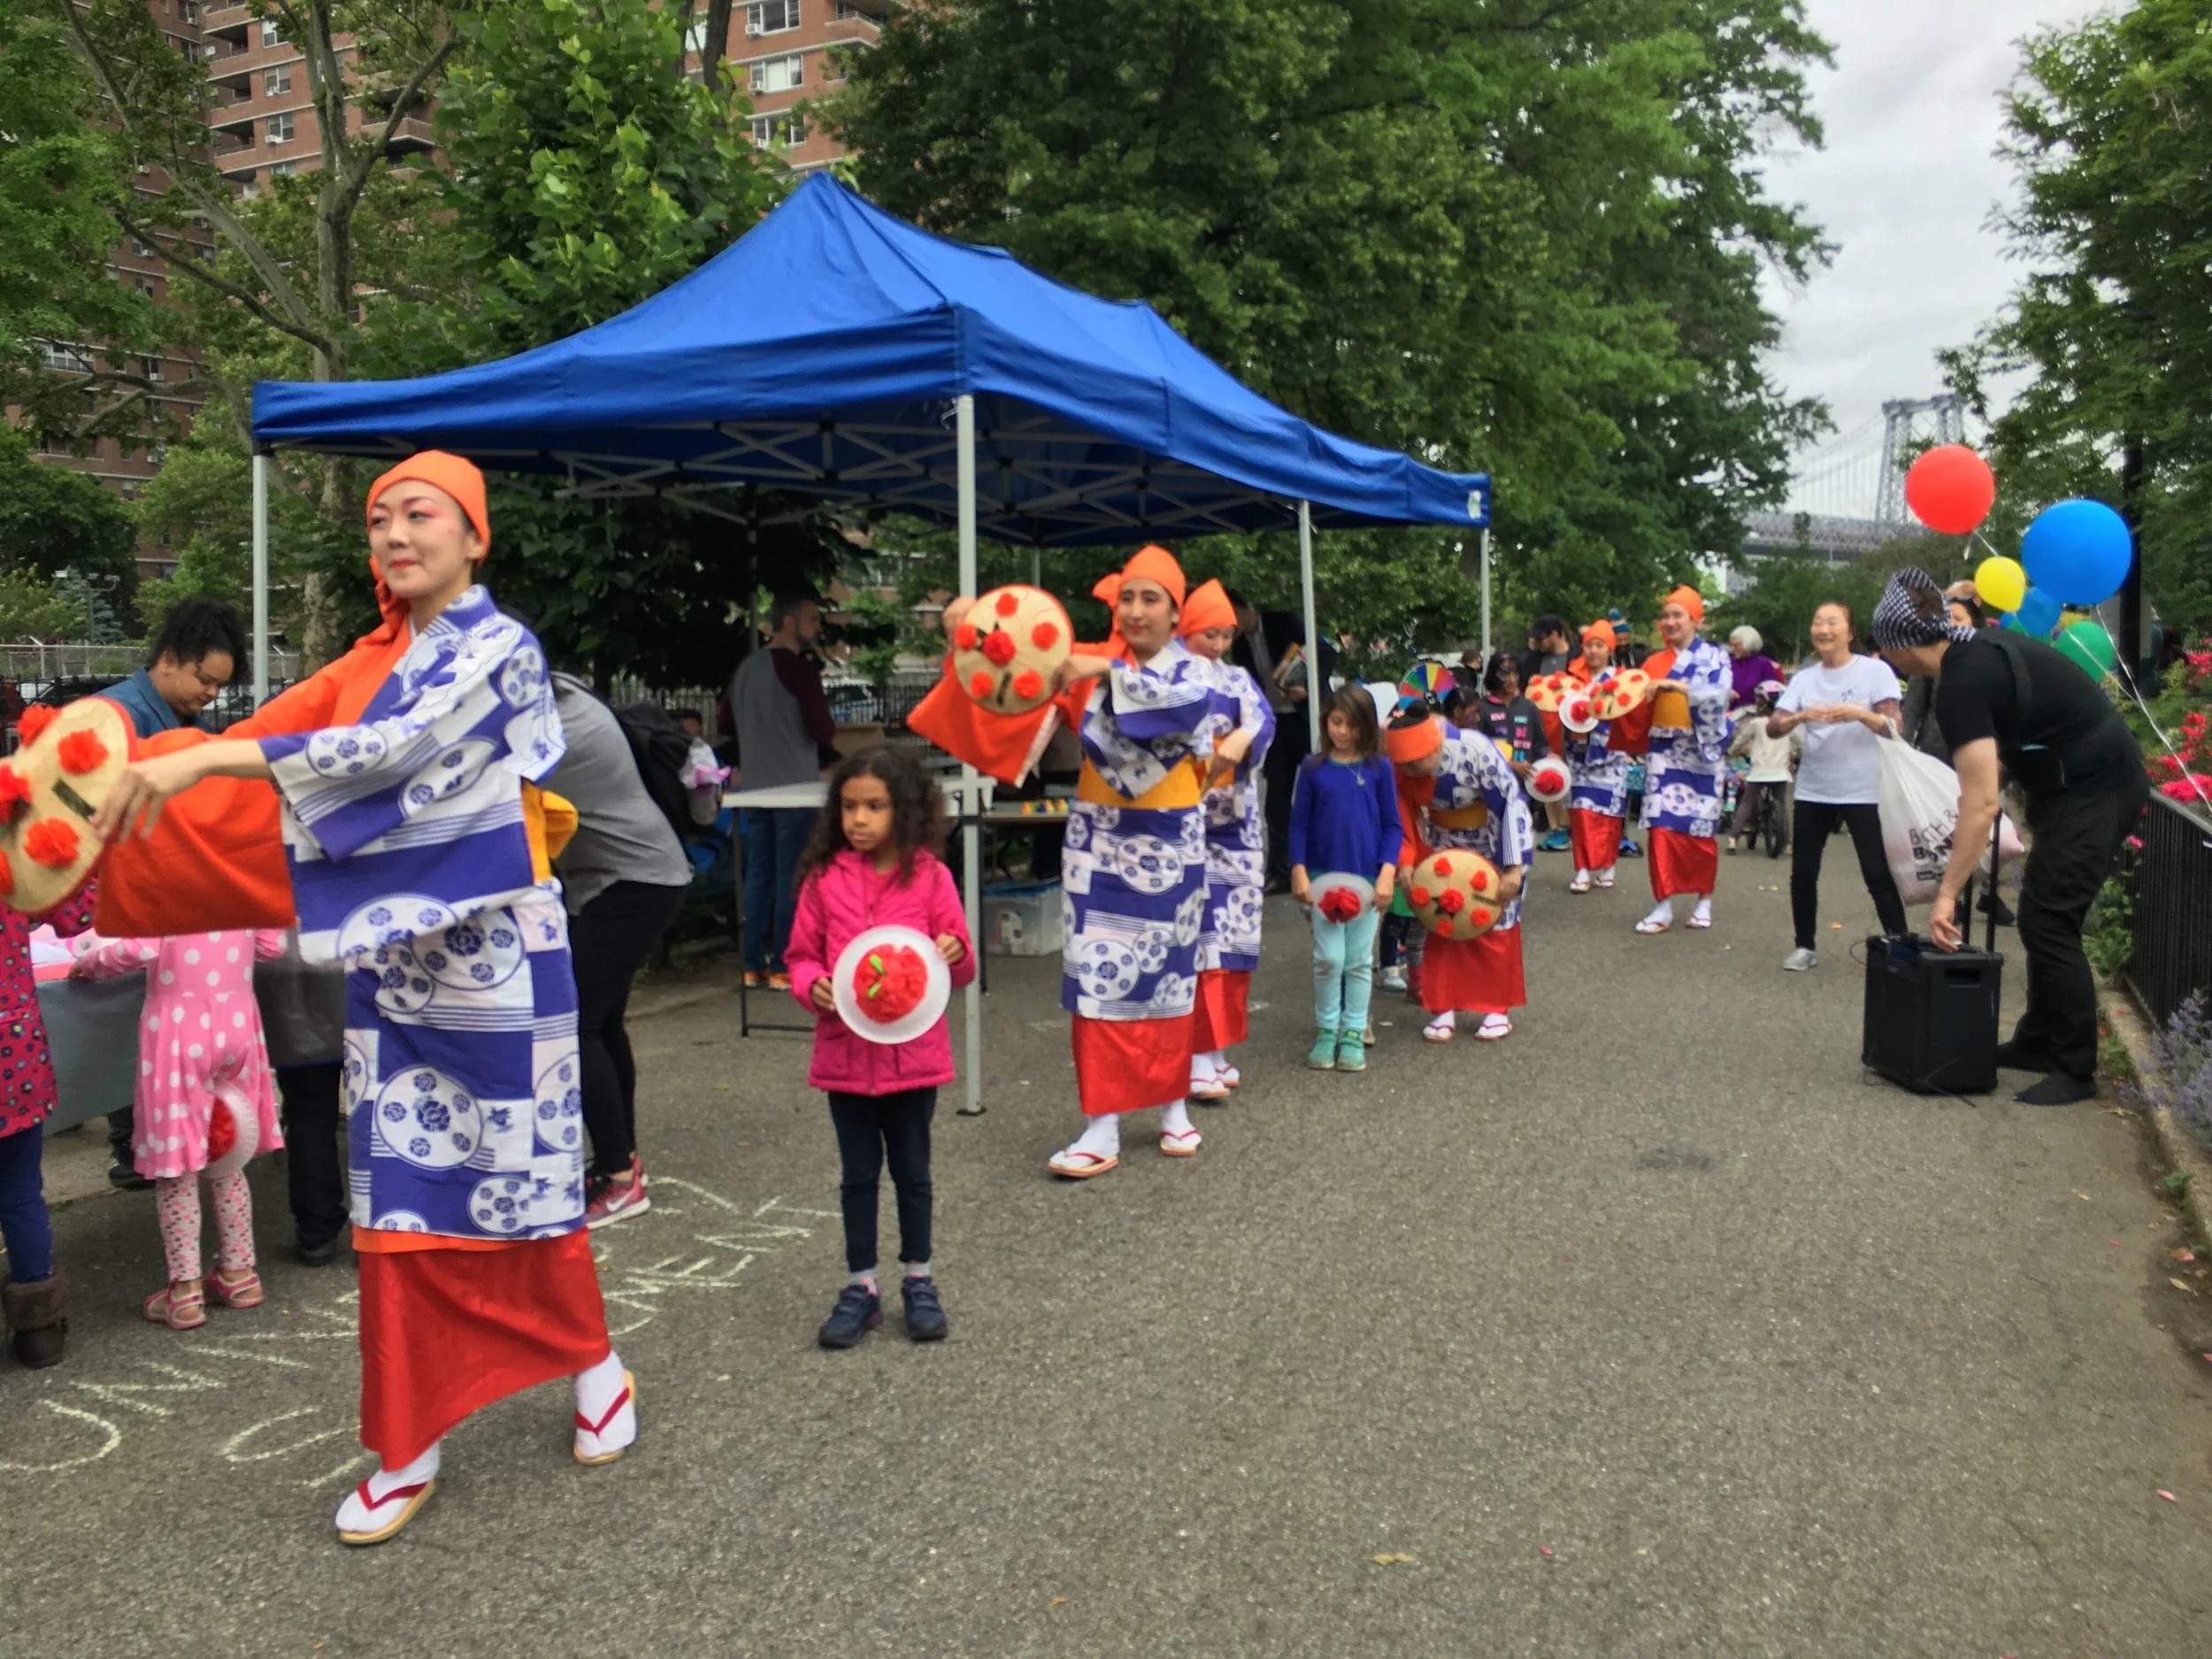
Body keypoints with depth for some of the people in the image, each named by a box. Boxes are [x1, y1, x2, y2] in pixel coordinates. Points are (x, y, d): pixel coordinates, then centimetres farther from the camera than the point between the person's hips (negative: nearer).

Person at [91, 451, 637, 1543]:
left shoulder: (500, 649, -9)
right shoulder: (369, 663, 14)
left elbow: (399, 749, -25)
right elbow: (271, 734, 2)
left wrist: (204, 757, -30)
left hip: (491, 954, -6)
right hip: (390, 956, 6)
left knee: (520, 1172, 4)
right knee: (399, 1192, 7)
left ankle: (593, 1361, 29)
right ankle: (407, 1448, 18)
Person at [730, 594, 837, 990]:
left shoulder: (745, 668, 11)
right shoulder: (799, 669, -13)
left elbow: (732, 721, 21)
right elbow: (823, 732, -15)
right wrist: (829, 730, 6)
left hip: (755, 788, 8)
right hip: (794, 787, -7)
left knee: (758, 875, 11)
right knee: (792, 878, -1)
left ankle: (754, 965, 15)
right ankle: (783, 966, 1)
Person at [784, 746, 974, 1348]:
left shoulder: (930, 876, -4)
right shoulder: (824, 879, -2)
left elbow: (961, 969, 1)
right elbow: (802, 955, 4)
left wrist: (955, 953, -21)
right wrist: (813, 987, -17)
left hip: (914, 1050, -1)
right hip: (844, 1051, 1)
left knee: (912, 1171, 13)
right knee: (858, 1174, 12)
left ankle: (918, 1279, 29)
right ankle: (861, 1286, 25)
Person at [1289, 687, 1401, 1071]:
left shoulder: (1378, 768, 0)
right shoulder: (1313, 768, 1)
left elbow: (1393, 825, 1)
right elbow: (1299, 822, 3)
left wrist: (1387, 872, -9)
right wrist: (1299, 871, -6)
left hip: (1368, 879, 0)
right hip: (1324, 877, 0)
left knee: (1359, 961, 7)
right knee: (1328, 958, 0)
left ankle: (1354, 1033, 18)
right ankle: (1326, 1030, 15)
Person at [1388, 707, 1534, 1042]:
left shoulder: (1477, 751, -33)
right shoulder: (1401, 768, -20)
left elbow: (1513, 803, -25)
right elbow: (1402, 816, -7)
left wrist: (1514, 867, -24)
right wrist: (1405, 861, -21)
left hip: (1494, 846, -4)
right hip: (1444, 847, 4)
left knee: (1496, 925, 3)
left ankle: (1499, 1009, 16)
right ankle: (1443, 1008, 12)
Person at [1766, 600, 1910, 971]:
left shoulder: (1875, 670, -3)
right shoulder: (1804, 677, 7)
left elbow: (1893, 727, -9)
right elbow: (1773, 728, -2)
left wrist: (1861, 714, -27)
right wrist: (1801, 716, -22)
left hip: (1863, 791, -4)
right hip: (1812, 791, 4)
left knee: (1878, 873, -4)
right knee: (1803, 873, 5)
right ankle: (1805, 946, 18)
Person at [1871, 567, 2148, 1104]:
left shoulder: (1962, 683, -23)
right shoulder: (1977, 647, 6)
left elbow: (1982, 803, -27)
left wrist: (1946, 894, -24)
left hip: (2095, 791, -10)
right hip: (2088, 782, 10)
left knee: (2049, 923, -10)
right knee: (2042, 918, 13)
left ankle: (2076, 1070, -4)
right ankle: (2039, 1041, 22)